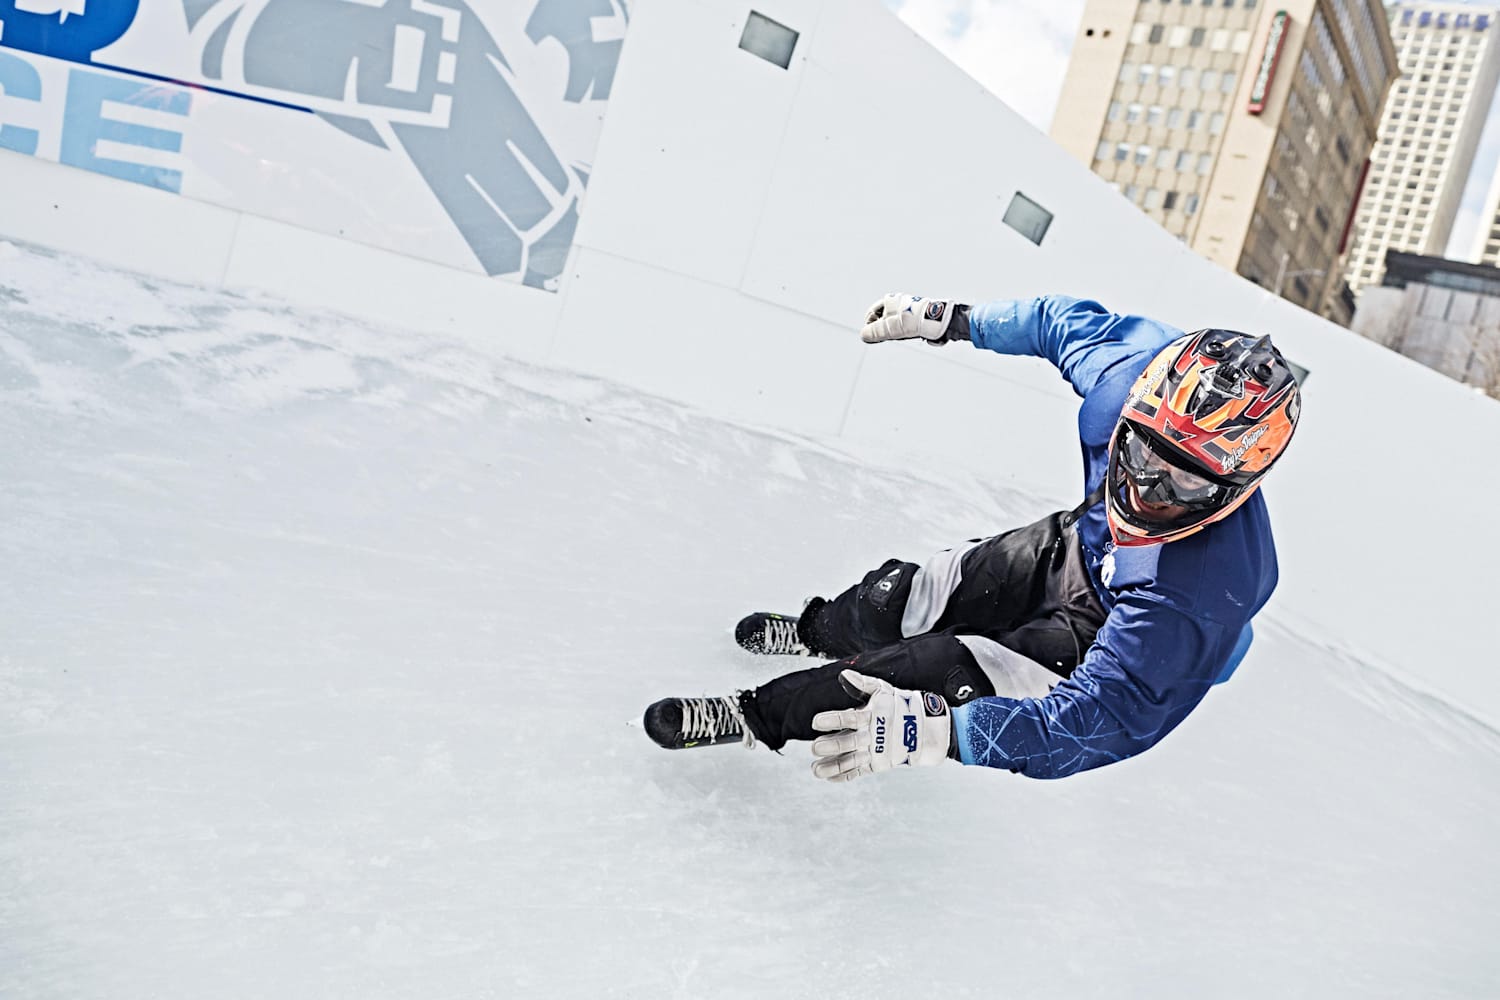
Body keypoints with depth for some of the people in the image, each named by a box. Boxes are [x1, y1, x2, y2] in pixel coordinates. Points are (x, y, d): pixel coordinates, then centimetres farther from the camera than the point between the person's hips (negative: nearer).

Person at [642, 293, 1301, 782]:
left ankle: (761, 717, 9)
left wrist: (940, 730, -50)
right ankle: (820, 629, 52)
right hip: (1076, 546, 6)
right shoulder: (1141, 369, -29)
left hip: (1101, 646, -6)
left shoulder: (1199, 598, -43)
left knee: (931, 668, -19)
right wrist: (951, 318, 1)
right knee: (898, 600, 14)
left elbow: (1099, 721, -41)